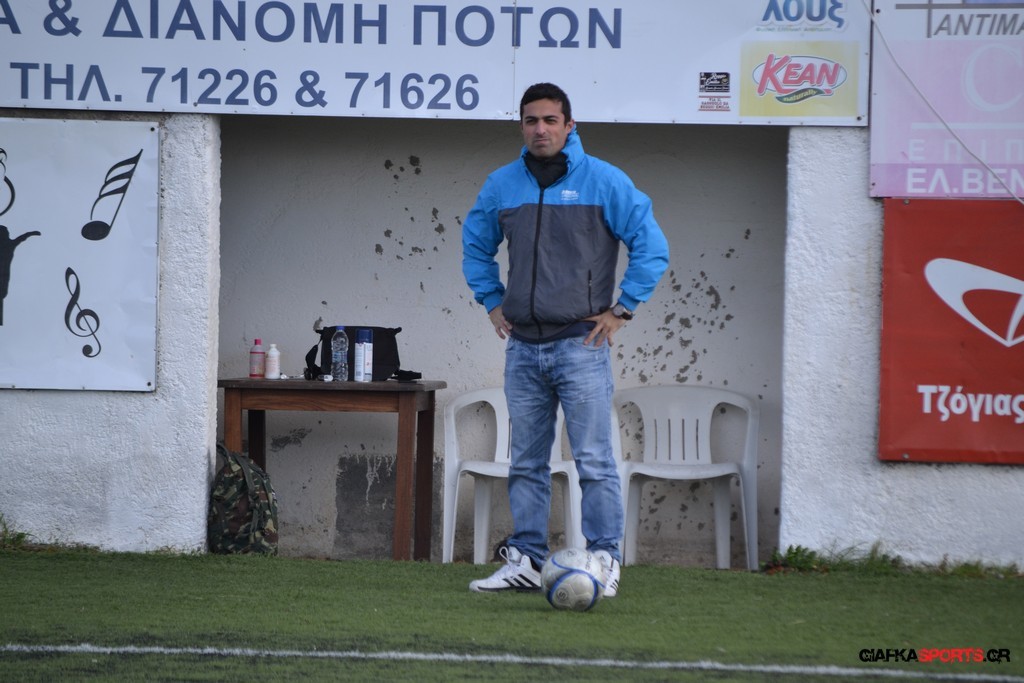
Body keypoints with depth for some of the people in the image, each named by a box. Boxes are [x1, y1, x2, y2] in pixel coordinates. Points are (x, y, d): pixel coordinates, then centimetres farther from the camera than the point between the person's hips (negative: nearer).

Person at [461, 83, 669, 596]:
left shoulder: (603, 181, -3)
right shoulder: (501, 186, 9)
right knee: (526, 462, 8)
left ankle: (605, 560, -4)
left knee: (594, 460, -7)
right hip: (522, 346, 4)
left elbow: (651, 246, -2)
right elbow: (476, 247, 25)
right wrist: (492, 302, 16)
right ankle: (525, 560, 13)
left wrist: (622, 308, -4)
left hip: (581, 344, -4)